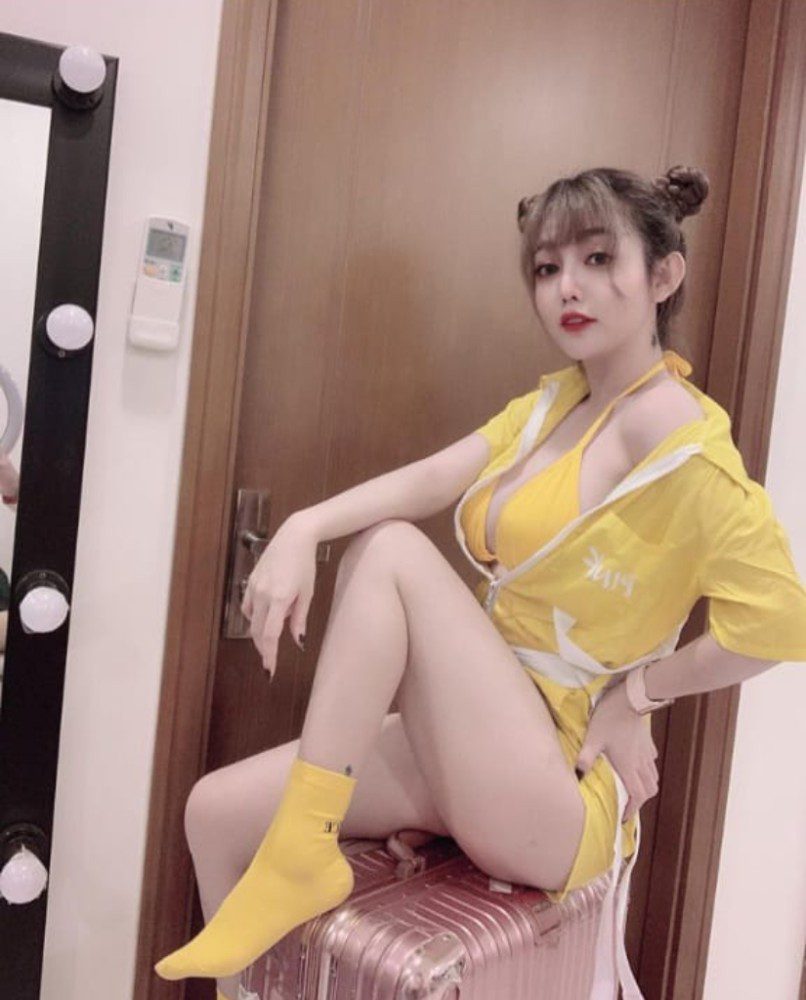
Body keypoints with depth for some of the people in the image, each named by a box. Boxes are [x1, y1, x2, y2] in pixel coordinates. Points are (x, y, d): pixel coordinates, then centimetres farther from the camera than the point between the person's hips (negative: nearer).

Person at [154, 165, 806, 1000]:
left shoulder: (671, 425, -16)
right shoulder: (550, 403, 10)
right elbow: (431, 477, -5)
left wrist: (635, 690, -10)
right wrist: (301, 528, -22)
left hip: (553, 797, -7)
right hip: (479, 757, 7)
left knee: (390, 549, -18)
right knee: (217, 811, 0)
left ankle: (302, 856, -9)